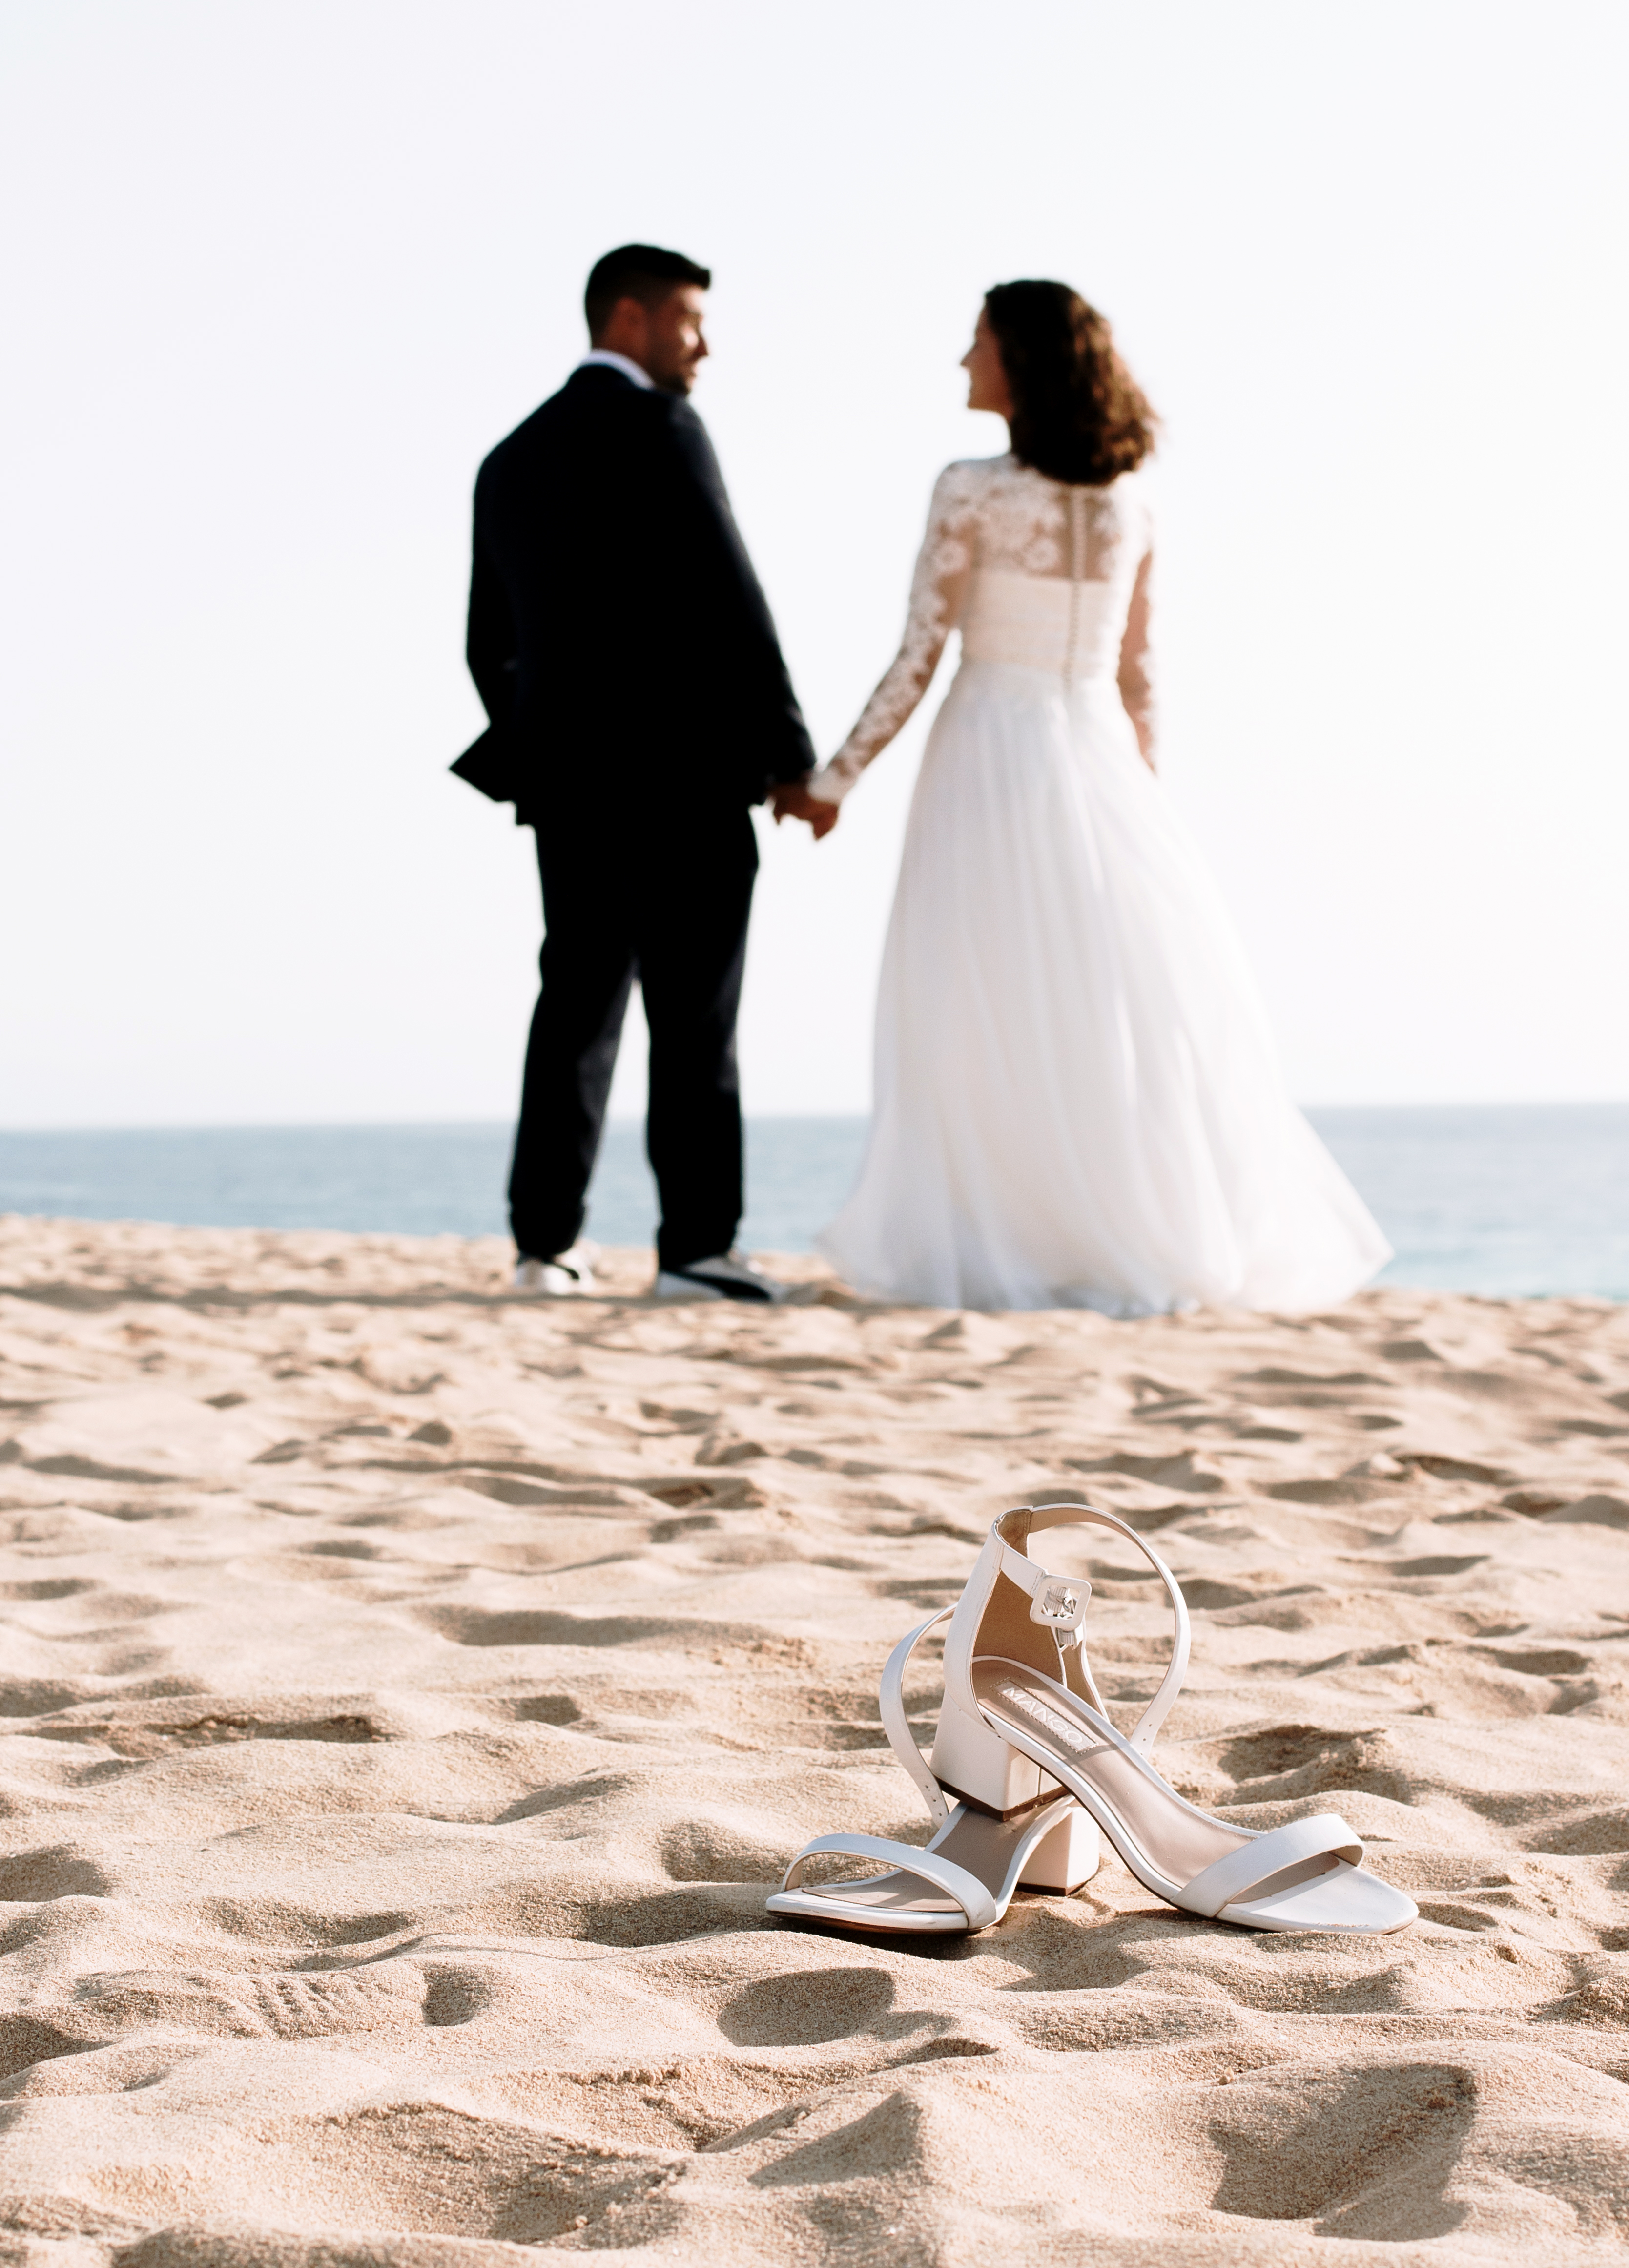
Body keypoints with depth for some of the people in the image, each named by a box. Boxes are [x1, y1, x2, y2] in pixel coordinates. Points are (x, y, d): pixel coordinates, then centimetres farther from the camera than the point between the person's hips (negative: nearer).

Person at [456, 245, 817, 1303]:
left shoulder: (512, 461, 15)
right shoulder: (659, 428, -8)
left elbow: (492, 647, 17)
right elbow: (729, 600, -14)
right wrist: (790, 755, -9)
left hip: (565, 779, 7)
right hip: (679, 773, -7)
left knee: (579, 1002, 11)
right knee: (695, 1014, -5)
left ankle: (546, 1243, 9)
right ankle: (697, 1247, -6)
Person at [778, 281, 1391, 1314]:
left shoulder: (972, 492, -8)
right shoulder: (1131, 505, 6)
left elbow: (919, 660, -9)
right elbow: (1138, 680, 10)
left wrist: (832, 782, -1)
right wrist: (1139, 808, 18)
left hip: (992, 761, -4)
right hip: (1098, 761, 4)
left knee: (993, 1017, 1)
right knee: (1142, 1004, 9)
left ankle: (1003, 1252, 0)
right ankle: (1166, 1237, 6)